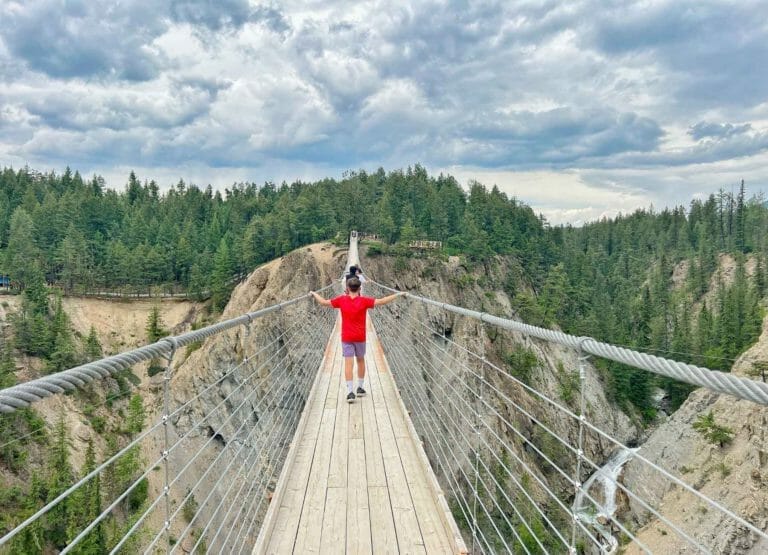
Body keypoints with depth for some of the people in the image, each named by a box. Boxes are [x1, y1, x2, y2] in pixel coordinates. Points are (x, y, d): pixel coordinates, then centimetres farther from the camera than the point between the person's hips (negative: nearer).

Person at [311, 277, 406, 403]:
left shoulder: (341, 300, -4)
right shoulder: (364, 301, -8)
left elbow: (323, 302, 1)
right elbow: (382, 301, -15)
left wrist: (314, 294, 19)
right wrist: (398, 294, -8)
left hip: (346, 337, 0)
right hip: (360, 337, 0)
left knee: (348, 363, -2)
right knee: (361, 361, 18)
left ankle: (350, 392, -8)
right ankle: (360, 388, 27)